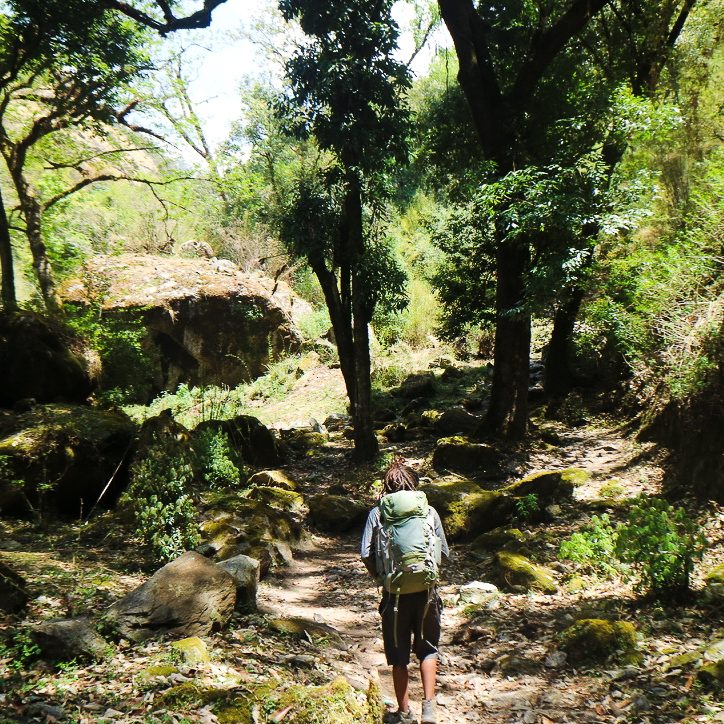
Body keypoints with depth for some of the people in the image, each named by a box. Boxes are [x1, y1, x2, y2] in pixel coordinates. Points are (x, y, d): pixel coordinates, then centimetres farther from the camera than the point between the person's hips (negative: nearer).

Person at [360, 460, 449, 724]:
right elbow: (444, 552, 3)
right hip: (427, 591, 1)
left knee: (399, 657, 14)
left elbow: (365, 555, -6)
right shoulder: (428, 511, 0)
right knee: (427, 650, 18)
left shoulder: (377, 513, -2)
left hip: (395, 592, -1)